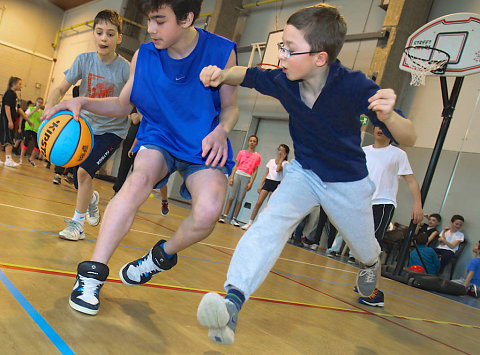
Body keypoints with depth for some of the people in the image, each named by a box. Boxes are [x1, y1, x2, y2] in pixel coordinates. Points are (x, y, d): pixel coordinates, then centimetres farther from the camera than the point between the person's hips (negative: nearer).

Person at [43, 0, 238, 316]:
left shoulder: (222, 52, -10)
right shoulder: (144, 56, -2)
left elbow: (231, 107, 1)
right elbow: (124, 105, 10)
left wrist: (221, 130, -21)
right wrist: (83, 102, -7)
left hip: (204, 147, -1)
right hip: (159, 138, 2)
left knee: (208, 211, -29)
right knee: (139, 179, -33)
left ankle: (162, 256, 4)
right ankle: (92, 273, -24)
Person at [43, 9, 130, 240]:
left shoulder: (125, 69, -16)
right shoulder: (84, 60, -9)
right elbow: (61, 89, -10)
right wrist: (49, 107, -30)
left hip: (112, 130, -4)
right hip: (85, 126, 4)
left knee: (84, 171, -20)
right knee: (79, 182, 8)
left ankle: (77, 224, -3)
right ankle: (92, 198, 45)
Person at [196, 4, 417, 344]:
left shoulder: (355, 86, -30)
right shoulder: (283, 81, -20)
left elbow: (408, 140, -29)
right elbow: (247, 74, 1)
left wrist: (388, 116, -52)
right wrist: (222, 75, -22)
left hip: (348, 182, -1)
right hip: (303, 172, 2)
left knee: (365, 249, 21)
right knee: (270, 222, -27)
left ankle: (371, 265, 61)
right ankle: (232, 301, -35)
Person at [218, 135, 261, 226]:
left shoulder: (257, 156, 9)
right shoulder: (242, 152, 11)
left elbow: (255, 171, 7)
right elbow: (236, 165, 8)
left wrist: (251, 183, -1)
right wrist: (231, 177, -2)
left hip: (247, 178, 0)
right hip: (237, 174, 0)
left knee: (240, 199, 0)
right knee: (231, 196, -3)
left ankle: (234, 219, 4)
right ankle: (224, 216, 0)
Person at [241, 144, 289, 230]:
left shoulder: (285, 163, -1)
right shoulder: (271, 161, 14)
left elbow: (278, 169, -21)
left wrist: (281, 158, -12)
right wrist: (261, 185, 10)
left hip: (277, 184, -4)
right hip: (268, 182, 4)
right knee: (258, 203, -3)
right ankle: (250, 223, 2)